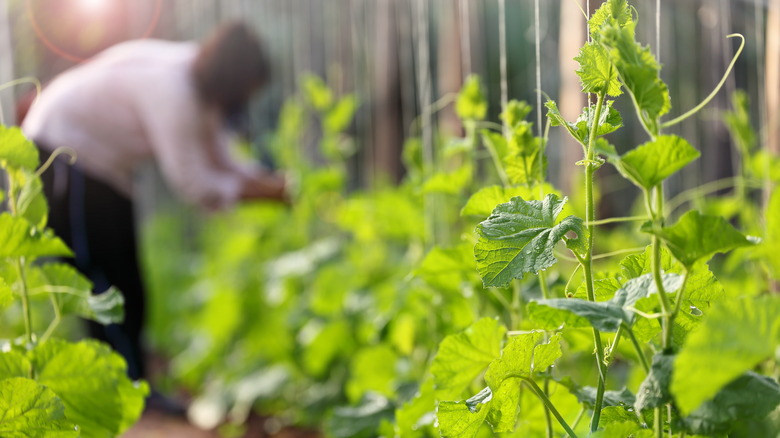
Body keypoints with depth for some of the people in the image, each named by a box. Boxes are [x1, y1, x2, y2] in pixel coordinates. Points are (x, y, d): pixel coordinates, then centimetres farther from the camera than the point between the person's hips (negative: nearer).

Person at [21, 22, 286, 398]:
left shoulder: (202, 88, -4)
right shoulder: (171, 86, -32)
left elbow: (222, 164, -1)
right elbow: (193, 185, -32)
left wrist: (279, 183, -13)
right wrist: (273, 191, -25)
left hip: (102, 164, 10)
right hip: (62, 152, -10)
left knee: (126, 281, 9)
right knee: (102, 282, -8)